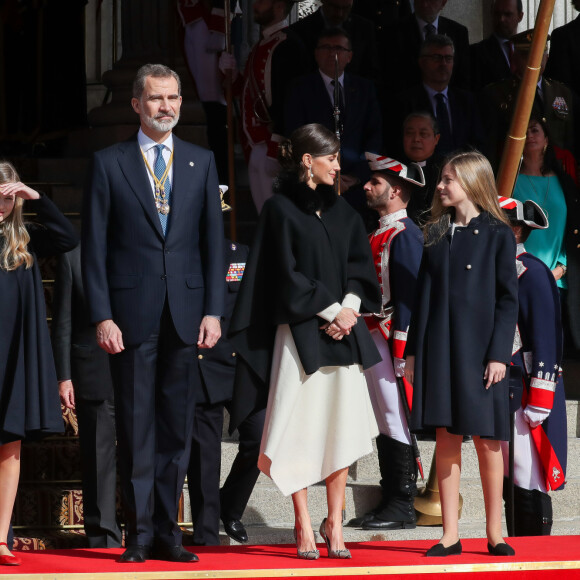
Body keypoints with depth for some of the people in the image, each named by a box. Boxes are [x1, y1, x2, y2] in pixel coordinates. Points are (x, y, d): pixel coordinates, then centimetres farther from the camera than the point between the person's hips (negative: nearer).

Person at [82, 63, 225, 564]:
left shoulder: (202, 162, 10)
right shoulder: (109, 164, 3)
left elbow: (214, 241, 9)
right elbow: (94, 246, 1)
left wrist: (213, 311, 0)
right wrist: (102, 315, -7)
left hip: (186, 314, 2)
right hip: (131, 315, -2)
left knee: (177, 427, 5)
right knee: (136, 428, 0)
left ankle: (167, 529, 11)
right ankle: (140, 532, 6)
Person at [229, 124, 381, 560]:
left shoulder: (342, 211, 16)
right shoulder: (281, 209, -1)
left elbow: (360, 265, 11)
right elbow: (288, 274, -7)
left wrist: (349, 309, -6)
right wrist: (330, 311, -10)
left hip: (344, 331, 5)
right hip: (300, 334, -5)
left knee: (342, 426, 0)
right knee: (302, 425, -5)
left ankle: (335, 524, 5)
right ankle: (304, 526, 0)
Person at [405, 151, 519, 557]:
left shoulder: (498, 235, -2)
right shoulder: (436, 234, 11)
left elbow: (508, 300, -4)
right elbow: (425, 295, 12)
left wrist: (499, 355, -11)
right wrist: (414, 350, 6)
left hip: (480, 350, -4)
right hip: (439, 350, 4)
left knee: (488, 442, 1)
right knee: (446, 441, 3)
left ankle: (494, 534, 10)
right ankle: (450, 535, 6)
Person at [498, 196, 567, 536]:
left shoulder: (532, 273, -10)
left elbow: (547, 338, -15)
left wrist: (539, 402, -18)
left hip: (525, 390, -8)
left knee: (529, 480, -7)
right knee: (507, 479, 11)